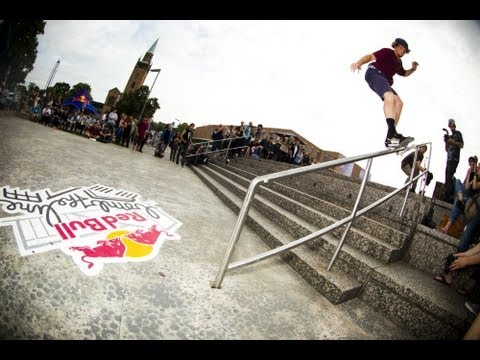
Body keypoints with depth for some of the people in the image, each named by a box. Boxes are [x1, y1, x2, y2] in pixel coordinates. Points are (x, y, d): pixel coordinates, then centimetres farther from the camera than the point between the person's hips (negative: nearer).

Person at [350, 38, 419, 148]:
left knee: (398, 102, -4)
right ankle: (392, 134, -47)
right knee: (390, 96, -32)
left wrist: (413, 69, 23)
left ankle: (391, 136, -12)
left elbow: (404, 73, 44)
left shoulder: (398, 62, 27)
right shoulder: (387, 52, 3)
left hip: (384, 81, 10)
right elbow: (371, 56, -11)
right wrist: (358, 63, -31)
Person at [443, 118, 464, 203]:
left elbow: (461, 145, -5)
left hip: (454, 159, -7)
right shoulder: (450, 136, 25)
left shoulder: (458, 133, 6)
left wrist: (452, 141, -15)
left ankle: (447, 196, -23)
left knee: (449, 177, -17)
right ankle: (450, 196, 0)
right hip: (449, 159, 7)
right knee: (447, 178, 0)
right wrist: (446, 142, 6)